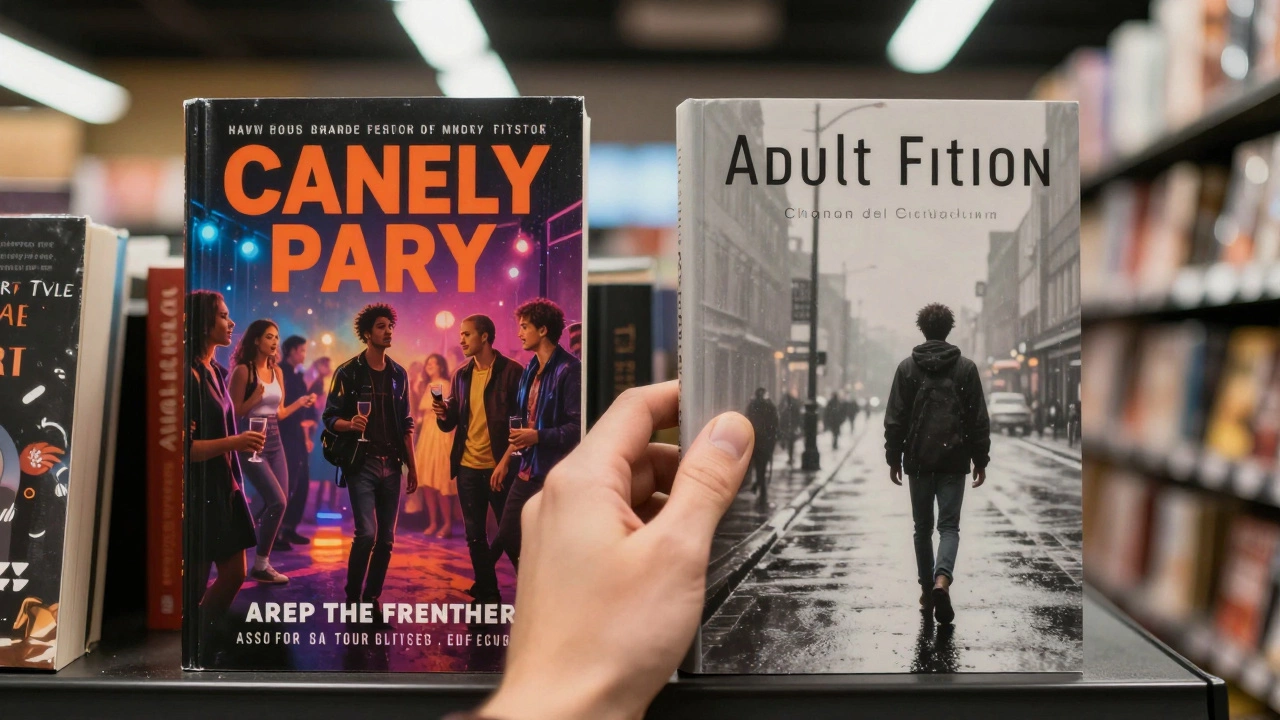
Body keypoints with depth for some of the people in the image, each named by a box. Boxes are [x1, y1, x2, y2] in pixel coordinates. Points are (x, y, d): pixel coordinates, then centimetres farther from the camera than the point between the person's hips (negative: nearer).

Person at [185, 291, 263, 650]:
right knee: (196, 581, 1)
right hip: (199, 490, -9)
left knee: (234, 573, 12)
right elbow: (185, 447, -21)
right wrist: (233, 442, -23)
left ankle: (202, 642, 25)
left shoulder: (216, 372, 10)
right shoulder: (190, 375, -17)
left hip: (224, 488, 9)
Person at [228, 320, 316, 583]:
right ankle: (260, 565, -2)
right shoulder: (243, 370, -10)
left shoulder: (277, 371, 11)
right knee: (277, 502, -14)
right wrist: (255, 398, -26)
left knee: (279, 502, 4)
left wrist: (301, 403, 4)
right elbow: (234, 413, -12)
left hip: (274, 440, 7)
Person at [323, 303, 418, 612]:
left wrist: (412, 466, 11)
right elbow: (330, 418, -5)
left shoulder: (399, 374, 11)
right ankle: (352, 598, 2)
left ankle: (372, 600, 15)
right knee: (367, 533, -14)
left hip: (392, 466, 5)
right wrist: (350, 424, -27)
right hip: (362, 464, -5)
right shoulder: (349, 372, -3)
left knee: (386, 538, 4)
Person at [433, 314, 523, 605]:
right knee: (475, 536, 10)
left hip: (500, 468, -6)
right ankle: (487, 594, 21)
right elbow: (450, 423, 13)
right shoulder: (461, 375, 10)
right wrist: (444, 414, -11)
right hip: (468, 467, 6)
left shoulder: (511, 371, -8)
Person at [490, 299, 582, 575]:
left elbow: (577, 427, -21)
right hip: (527, 472, 9)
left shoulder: (568, 370, -14)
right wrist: (505, 459, 19)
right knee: (507, 538, 13)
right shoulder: (530, 370, 13)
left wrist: (538, 436, -25)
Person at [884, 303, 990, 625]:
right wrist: (981, 460, 8)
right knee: (949, 525, 1)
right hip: (954, 461, -1)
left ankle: (927, 590, 17)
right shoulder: (966, 367, 1)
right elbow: (979, 419, 1)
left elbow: (895, 419, 0)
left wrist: (893, 458, 7)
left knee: (923, 527, 13)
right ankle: (942, 579, -23)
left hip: (918, 461, 1)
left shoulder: (907, 368, 1)